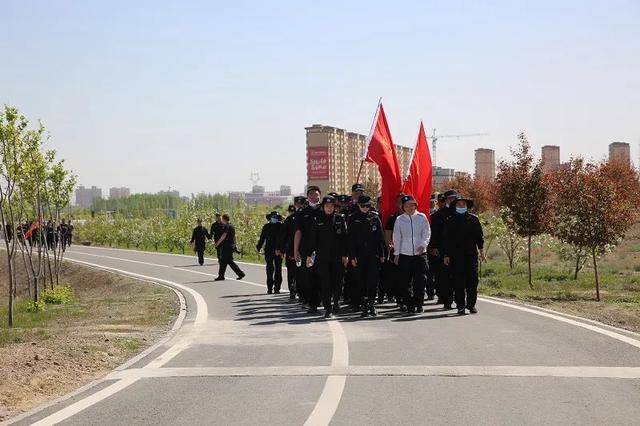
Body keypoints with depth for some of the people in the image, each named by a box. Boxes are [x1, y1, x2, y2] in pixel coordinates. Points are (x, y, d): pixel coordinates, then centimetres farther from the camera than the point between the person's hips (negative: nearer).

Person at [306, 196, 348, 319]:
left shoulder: (340, 219, 4)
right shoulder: (318, 220, 5)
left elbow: (344, 238, 2)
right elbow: (312, 238, 5)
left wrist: (345, 255, -3)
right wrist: (309, 254, -2)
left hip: (337, 257, 0)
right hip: (322, 256, 0)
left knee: (337, 281, 4)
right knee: (325, 283, -3)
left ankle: (336, 301, 27)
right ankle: (328, 308, 2)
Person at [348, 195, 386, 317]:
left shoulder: (375, 217, 6)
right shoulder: (353, 219, 3)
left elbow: (380, 237, 7)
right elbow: (351, 239, 2)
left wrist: (382, 254, 4)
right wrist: (352, 256, -5)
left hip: (374, 255, 0)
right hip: (360, 256, 0)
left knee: (374, 280, -3)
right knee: (361, 282, 2)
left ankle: (371, 304, 8)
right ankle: (364, 306, 8)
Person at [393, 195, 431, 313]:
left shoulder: (422, 217, 3)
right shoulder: (399, 219, 4)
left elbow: (427, 233, 4)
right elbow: (397, 237, 9)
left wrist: (423, 244, -13)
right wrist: (396, 254, 6)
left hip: (420, 253, -1)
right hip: (404, 254, 1)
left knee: (420, 280, -6)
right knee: (406, 282, 2)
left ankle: (418, 305, 2)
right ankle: (409, 305, 9)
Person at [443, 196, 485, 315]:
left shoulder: (473, 219, 8)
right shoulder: (451, 221, 7)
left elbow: (479, 237, 10)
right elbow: (446, 239, 8)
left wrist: (481, 251, 4)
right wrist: (446, 255, 3)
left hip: (471, 255, 0)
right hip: (456, 257, 0)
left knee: (472, 280, -3)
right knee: (458, 282, 0)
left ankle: (471, 304, 6)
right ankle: (460, 306, 5)